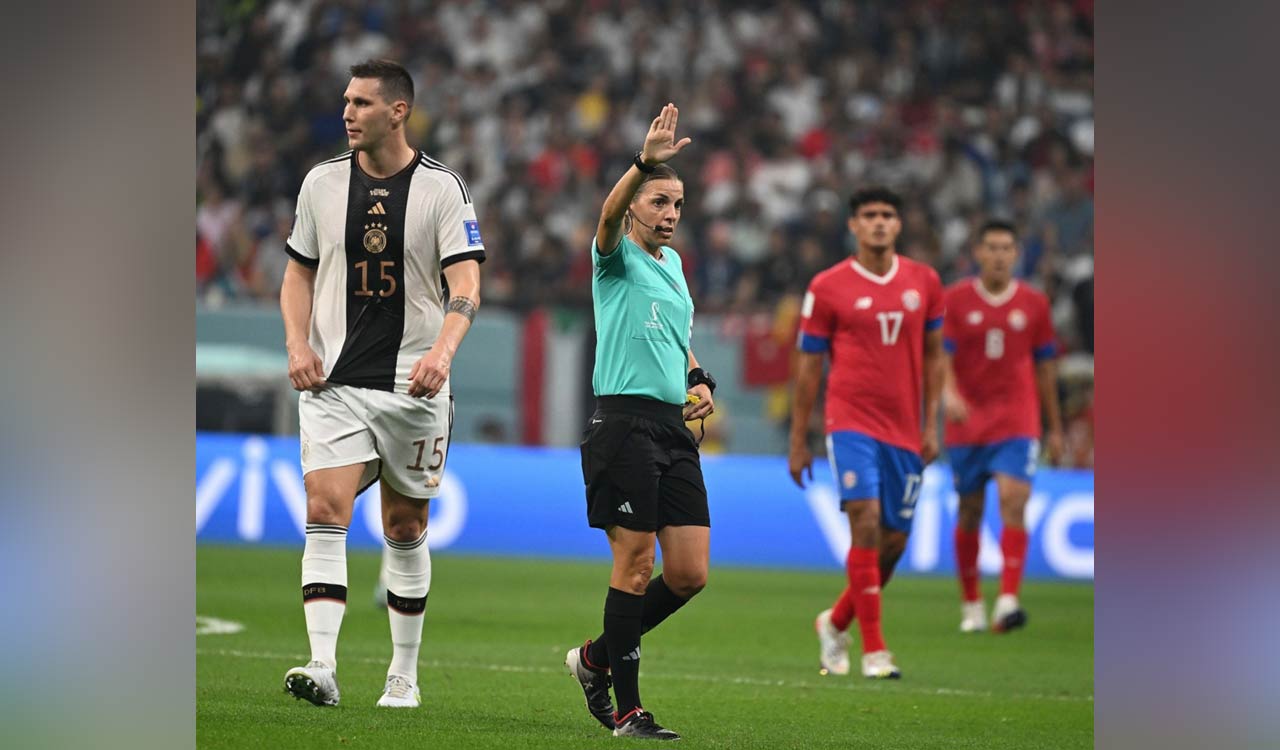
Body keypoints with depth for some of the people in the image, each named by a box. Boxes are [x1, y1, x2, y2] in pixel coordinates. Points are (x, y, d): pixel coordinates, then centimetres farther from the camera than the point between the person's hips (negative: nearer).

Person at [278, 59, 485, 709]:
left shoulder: (441, 188, -4)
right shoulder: (322, 183, 6)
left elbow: (465, 284, -9)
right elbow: (299, 274, 15)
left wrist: (442, 351, -27)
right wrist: (298, 345, -2)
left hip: (413, 386, -2)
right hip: (332, 382, 2)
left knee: (405, 530, 8)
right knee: (325, 513, -15)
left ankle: (404, 675, 20)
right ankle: (322, 668, -22)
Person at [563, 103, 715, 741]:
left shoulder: (672, 263, 20)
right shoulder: (618, 257, -2)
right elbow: (608, 217, -26)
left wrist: (700, 381, 14)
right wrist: (644, 162, -42)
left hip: (674, 428, 7)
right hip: (625, 422, -7)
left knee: (689, 574, 3)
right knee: (635, 567, -7)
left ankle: (597, 658, 22)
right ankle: (627, 712, 0)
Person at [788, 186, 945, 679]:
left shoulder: (924, 282, 8)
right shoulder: (828, 288, -2)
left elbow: (933, 355, 15)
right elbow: (808, 366, 3)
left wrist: (931, 425, 7)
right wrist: (797, 443, 3)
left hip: (905, 430, 4)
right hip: (852, 421, -4)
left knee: (894, 540, 6)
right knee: (866, 523, -18)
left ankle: (836, 623, 31)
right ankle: (874, 652, -16)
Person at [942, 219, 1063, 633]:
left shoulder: (1034, 303, 5)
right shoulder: (955, 300, 0)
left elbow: (1045, 366, 13)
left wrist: (1055, 428, 15)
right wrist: (948, 393, -28)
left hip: (1017, 422, 0)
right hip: (967, 422, 0)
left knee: (1013, 501, -17)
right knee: (970, 513, 6)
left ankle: (1008, 600, -24)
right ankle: (971, 604, 20)